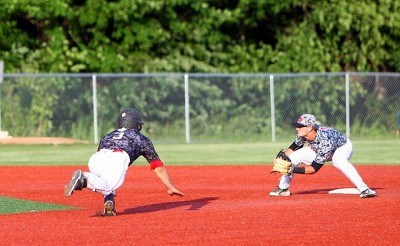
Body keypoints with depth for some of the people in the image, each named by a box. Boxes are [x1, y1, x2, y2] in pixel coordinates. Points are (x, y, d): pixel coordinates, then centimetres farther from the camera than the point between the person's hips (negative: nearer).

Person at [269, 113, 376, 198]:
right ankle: (283, 188, 9)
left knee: (338, 160, -43)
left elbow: (314, 168, -38)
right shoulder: (302, 135, -25)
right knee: (292, 157, -11)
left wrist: (293, 169, -44)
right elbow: (291, 149, -6)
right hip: (318, 150, 7)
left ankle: (363, 188, -42)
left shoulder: (324, 139, -42)